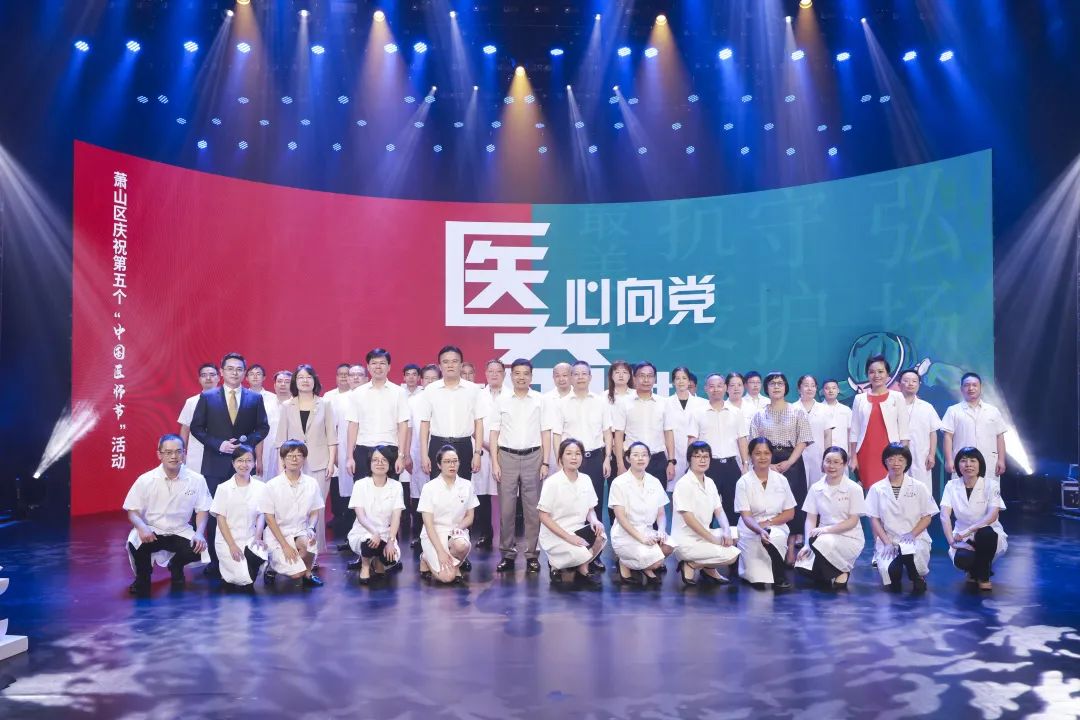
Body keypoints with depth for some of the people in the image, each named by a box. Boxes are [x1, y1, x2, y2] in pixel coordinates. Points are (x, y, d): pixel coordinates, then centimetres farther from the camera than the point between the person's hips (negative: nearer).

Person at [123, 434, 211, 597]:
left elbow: (202, 510, 0)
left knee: (199, 549, -25)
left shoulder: (196, 480, -10)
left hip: (180, 532, 2)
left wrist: (199, 533, -17)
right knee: (136, 543, -34)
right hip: (151, 531, -1)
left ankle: (176, 566, 16)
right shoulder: (145, 480, -12)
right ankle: (143, 576, 3)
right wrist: (142, 527, -28)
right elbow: (133, 511, -6)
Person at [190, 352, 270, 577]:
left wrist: (247, 441, -11)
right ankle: (215, 561, 9)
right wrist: (218, 445, -9)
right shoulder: (207, 397, 4)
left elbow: (263, 427, 8)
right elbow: (196, 427, 3)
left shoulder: (255, 398, 6)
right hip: (215, 464, 0)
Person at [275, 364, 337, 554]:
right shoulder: (287, 407, 10)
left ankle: (316, 549, 4)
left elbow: (331, 436, 5)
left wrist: (331, 462, -3)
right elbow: (282, 438, 9)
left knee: (317, 508, -4)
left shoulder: (325, 405, 7)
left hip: (319, 464, -1)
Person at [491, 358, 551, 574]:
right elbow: (494, 432, 5)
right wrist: (494, 463, -2)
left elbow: (546, 433, 5)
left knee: (532, 508, 3)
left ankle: (532, 554, 11)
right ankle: (507, 553, 11)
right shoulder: (501, 400, 4)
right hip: (507, 457, 0)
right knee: (506, 508, 2)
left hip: (532, 457, 0)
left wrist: (545, 463, -1)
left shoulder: (540, 400, 4)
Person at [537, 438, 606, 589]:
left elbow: (590, 509, 12)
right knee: (582, 553, -32)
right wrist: (568, 537, -22)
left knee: (600, 536, -25)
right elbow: (544, 516, -13)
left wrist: (594, 520, -12)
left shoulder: (585, 480, 3)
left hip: (577, 532, 6)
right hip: (555, 536, -6)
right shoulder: (552, 482, -13)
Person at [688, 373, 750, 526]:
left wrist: (746, 465, 2)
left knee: (733, 506, 6)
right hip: (708, 464, -2)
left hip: (731, 464, 2)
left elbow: (742, 440, 8)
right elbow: (692, 441, 1)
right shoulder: (698, 413, 3)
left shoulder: (736, 413, 8)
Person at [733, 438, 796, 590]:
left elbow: (790, 513, 5)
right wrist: (760, 530, -33)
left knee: (774, 537, -35)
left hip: (777, 528, 3)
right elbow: (746, 516, -12)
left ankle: (781, 576, -13)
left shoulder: (781, 480, 3)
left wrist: (768, 523, -11)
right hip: (751, 531, -3)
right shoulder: (743, 482, -6)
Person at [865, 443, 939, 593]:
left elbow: (927, 517, 4)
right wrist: (887, 542, -11)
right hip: (887, 540, 0)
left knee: (909, 551, -39)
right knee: (889, 570, -32)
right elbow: (874, 519, 4)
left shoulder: (919, 487, 4)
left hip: (915, 538, 0)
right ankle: (895, 577, 7)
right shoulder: (876, 489, 5)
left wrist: (911, 534, -13)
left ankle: (918, 576, -4)